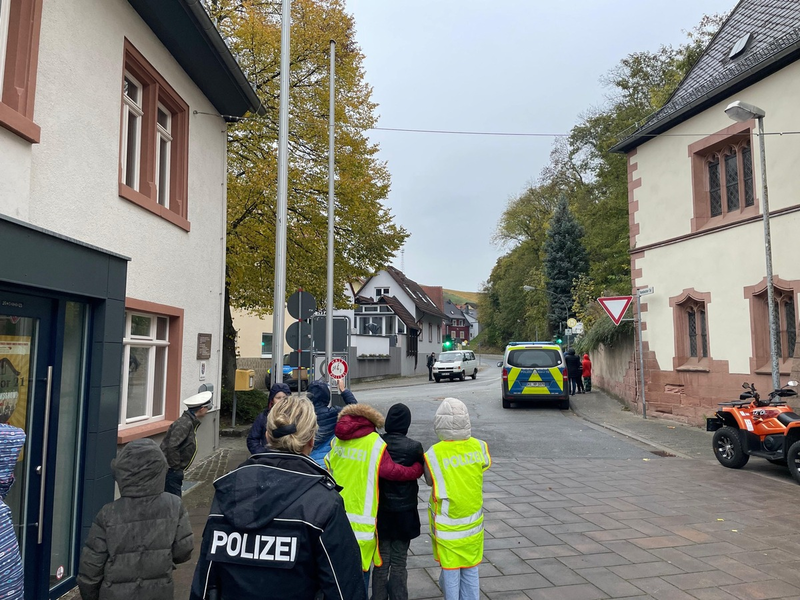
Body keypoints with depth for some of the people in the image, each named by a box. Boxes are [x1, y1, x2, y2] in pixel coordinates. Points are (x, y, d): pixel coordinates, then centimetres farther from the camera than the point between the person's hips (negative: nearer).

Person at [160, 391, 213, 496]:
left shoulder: (191, 422, 11)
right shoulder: (185, 423, -20)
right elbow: (172, 447, -27)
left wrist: (179, 469, 15)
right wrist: (176, 468, -18)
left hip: (175, 472, 10)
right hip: (171, 472, -9)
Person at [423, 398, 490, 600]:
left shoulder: (433, 454, -21)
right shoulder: (479, 447, -12)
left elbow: (430, 481, -7)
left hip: (448, 527, -3)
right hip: (473, 523, 3)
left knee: (450, 573, 14)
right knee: (471, 572, 19)